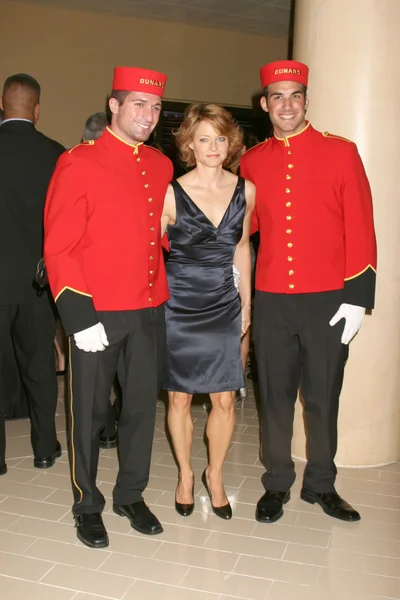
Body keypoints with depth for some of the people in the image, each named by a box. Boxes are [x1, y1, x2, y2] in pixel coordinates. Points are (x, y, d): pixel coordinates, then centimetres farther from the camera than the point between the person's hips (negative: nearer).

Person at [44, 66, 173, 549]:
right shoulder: (78, 164, -8)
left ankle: (131, 495, 35)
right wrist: (79, 317, -16)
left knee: (142, 406, 14)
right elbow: (59, 248, -11)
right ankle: (87, 505, 30)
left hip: (150, 312, 5)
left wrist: (166, 295, 10)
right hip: (96, 314, -5)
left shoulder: (162, 167, 9)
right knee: (89, 411, 9)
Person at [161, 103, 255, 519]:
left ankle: (214, 475, 28)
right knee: (179, 396, 9)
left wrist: (246, 302, 15)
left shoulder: (245, 191, 1)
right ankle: (185, 475, 31)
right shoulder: (171, 194, -8)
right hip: (177, 305, -2)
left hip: (223, 305, 3)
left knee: (225, 399, 3)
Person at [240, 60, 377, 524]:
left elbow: (360, 228, -3)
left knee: (323, 396, 11)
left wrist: (357, 297, -7)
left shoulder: (340, 153, 0)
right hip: (271, 301, 2)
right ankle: (277, 485, 29)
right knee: (275, 396, 10)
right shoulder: (251, 162, 7)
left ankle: (321, 485, 31)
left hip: (328, 301, -1)